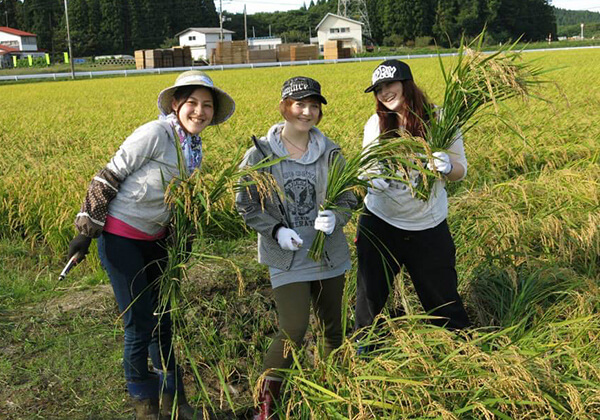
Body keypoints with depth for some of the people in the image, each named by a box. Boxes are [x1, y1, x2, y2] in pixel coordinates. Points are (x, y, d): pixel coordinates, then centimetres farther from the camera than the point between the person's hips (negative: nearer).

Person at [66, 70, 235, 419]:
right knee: (140, 323, -2)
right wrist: (86, 230, -15)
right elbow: (108, 178, -15)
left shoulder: (194, 148, 5)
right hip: (119, 234, -8)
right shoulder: (154, 134, -19)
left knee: (162, 318, 14)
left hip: (153, 237, 8)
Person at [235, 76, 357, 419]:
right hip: (286, 259, -3)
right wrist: (276, 230, -18)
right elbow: (246, 204, -3)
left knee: (333, 327, 17)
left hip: (330, 255, 3)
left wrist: (334, 218, -19)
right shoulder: (260, 154, -8)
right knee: (294, 330, -12)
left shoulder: (331, 153, -3)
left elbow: (348, 198, 4)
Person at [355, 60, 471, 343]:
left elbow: (461, 170, -4)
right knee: (371, 290, 12)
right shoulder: (376, 124, -5)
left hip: (428, 225, -1)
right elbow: (367, 167, 6)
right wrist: (374, 179, -18)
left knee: (441, 290, 11)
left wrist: (446, 167, -27)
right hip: (380, 221, 1)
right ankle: (363, 341, 38)